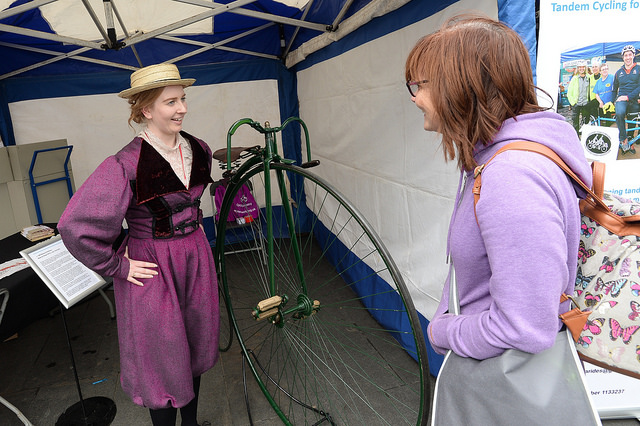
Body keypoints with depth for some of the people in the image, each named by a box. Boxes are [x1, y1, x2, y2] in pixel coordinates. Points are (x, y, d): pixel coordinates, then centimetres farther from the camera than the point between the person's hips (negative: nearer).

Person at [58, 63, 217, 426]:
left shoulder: (199, 150, 0)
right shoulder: (126, 164, -21)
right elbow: (76, 226, -22)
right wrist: (119, 267, -14)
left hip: (196, 259, 6)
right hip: (152, 269, -6)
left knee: (195, 349, 20)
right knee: (164, 359, 9)